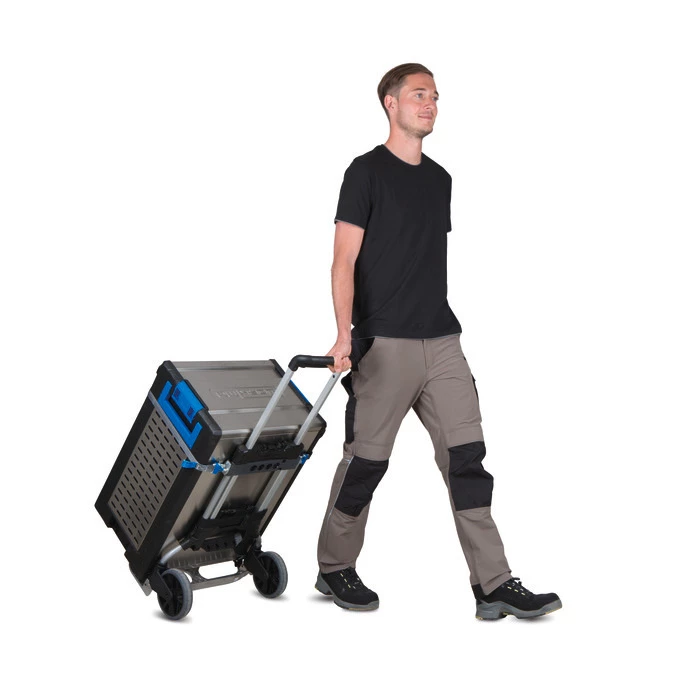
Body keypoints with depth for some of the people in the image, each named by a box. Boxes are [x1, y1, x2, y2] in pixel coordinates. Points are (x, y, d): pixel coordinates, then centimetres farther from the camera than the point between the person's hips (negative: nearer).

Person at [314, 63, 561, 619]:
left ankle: (494, 585, 3)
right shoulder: (367, 172, -4)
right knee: (366, 461, 3)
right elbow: (344, 261, -10)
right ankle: (335, 569, 22)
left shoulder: (439, 178, 16)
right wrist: (344, 335, -21)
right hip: (385, 343, -6)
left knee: (467, 458, 0)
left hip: (442, 341, 6)